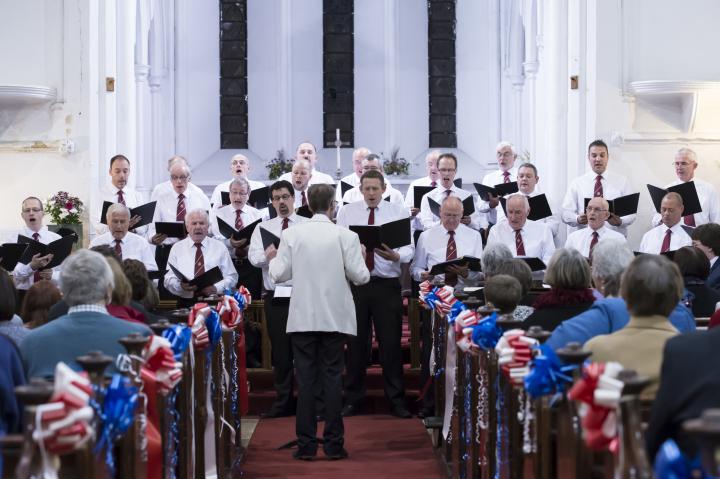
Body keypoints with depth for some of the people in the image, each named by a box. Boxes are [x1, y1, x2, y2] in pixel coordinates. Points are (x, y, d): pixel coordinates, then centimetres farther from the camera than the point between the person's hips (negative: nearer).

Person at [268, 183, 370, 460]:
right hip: (335, 318, -1)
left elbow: (279, 275, -3)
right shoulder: (345, 236, -6)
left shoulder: (292, 235, -4)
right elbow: (360, 277, -7)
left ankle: (306, 444, 5)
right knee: (333, 379, 5)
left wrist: (273, 258, 18)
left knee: (305, 380, 5)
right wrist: (361, 258, 14)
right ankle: (333, 444, 6)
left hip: (302, 319, 1)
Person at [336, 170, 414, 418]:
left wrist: (396, 256, -25)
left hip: (387, 284, -1)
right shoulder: (346, 212, 7)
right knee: (355, 342, 6)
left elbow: (409, 249, -3)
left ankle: (396, 400, 10)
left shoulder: (398, 212, 4)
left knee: (391, 342, 1)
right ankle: (352, 399, 16)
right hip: (355, 283, 1)